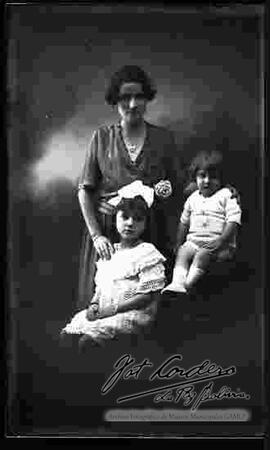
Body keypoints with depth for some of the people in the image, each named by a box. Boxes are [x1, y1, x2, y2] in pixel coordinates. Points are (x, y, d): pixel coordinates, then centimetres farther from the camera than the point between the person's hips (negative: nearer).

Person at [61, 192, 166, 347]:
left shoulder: (147, 253, -6)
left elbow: (148, 296, -12)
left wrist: (113, 309, -16)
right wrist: (94, 304, -1)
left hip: (134, 313, -7)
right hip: (103, 312, 7)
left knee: (94, 331, -29)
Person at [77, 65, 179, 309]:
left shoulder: (163, 138, 4)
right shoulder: (102, 137, 3)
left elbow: (176, 186, 12)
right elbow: (85, 189, 1)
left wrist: (165, 191, -11)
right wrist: (96, 235, -10)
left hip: (151, 231, 1)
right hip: (107, 228, 0)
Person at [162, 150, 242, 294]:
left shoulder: (227, 196, -1)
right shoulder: (193, 198, 16)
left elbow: (233, 221, -10)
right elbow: (184, 222, 25)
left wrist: (221, 241, -21)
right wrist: (179, 243, 18)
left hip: (220, 246, -5)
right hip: (193, 241, 5)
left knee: (202, 254, -32)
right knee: (182, 252, -22)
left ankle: (188, 284, -40)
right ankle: (177, 283, -38)